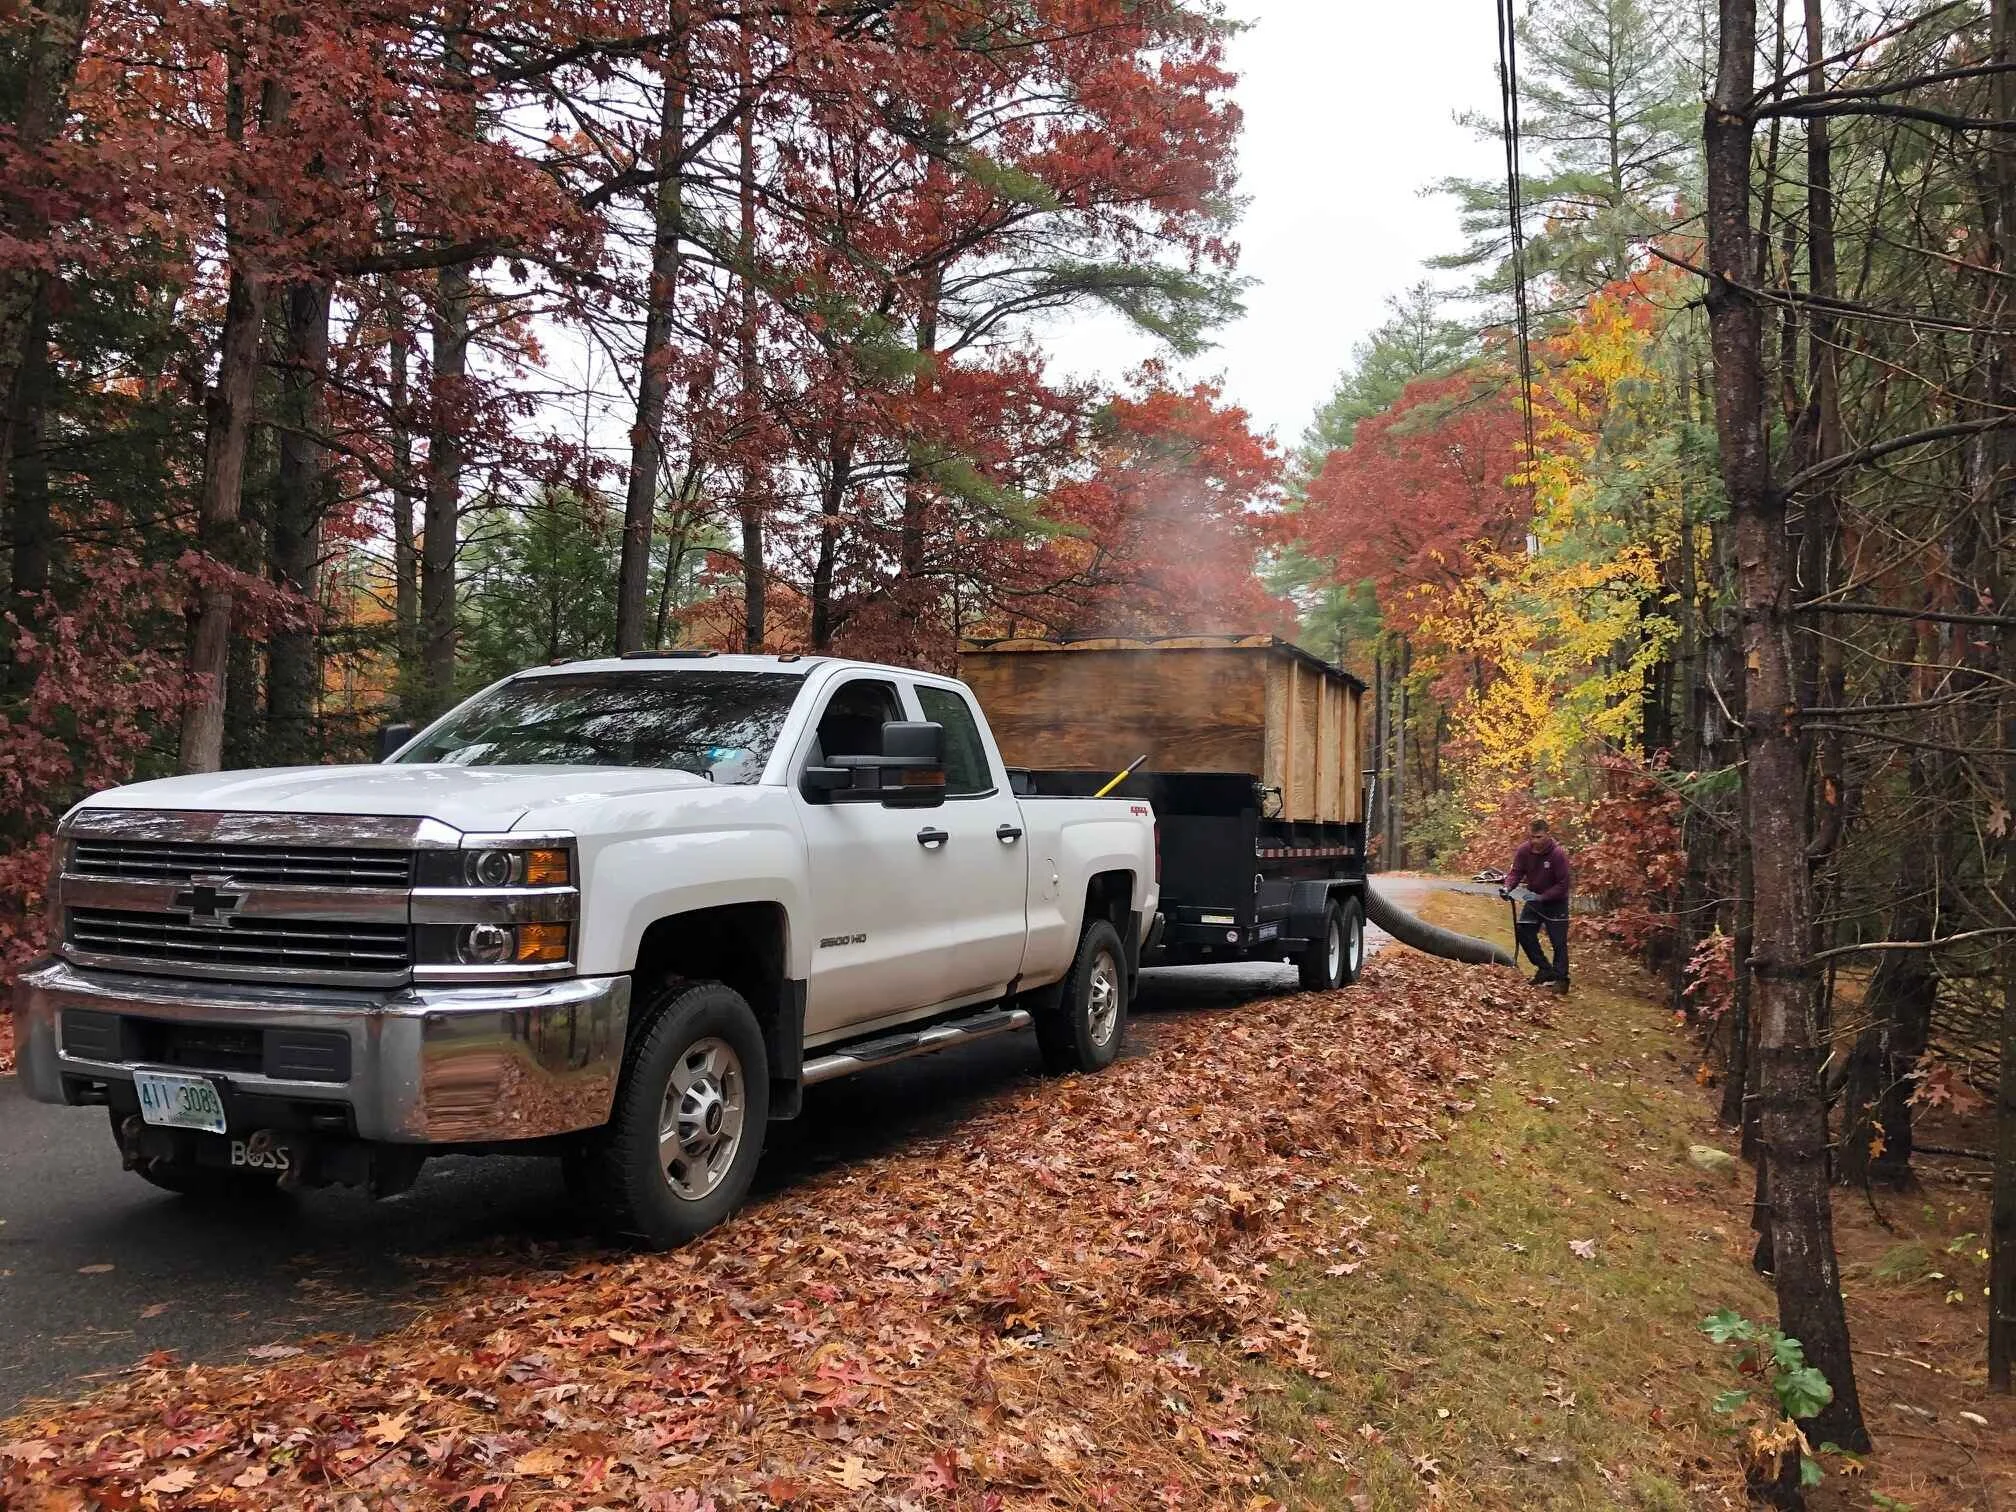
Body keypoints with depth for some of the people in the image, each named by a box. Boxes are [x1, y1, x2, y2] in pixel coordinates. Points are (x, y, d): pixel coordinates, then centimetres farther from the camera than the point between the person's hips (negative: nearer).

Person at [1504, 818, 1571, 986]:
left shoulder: (1558, 854, -26)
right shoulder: (1524, 850, -13)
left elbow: (1563, 884, -24)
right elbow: (1516, 871, -8)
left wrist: (1542, 897, -30)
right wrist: (1508, 887, -29)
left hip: (1555, 902, -5)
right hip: (1534, 899, 5)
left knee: (1558, 941, -4)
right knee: (1523, 931, -1)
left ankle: (1560, 979, 4)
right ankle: (1545, 969, 12)